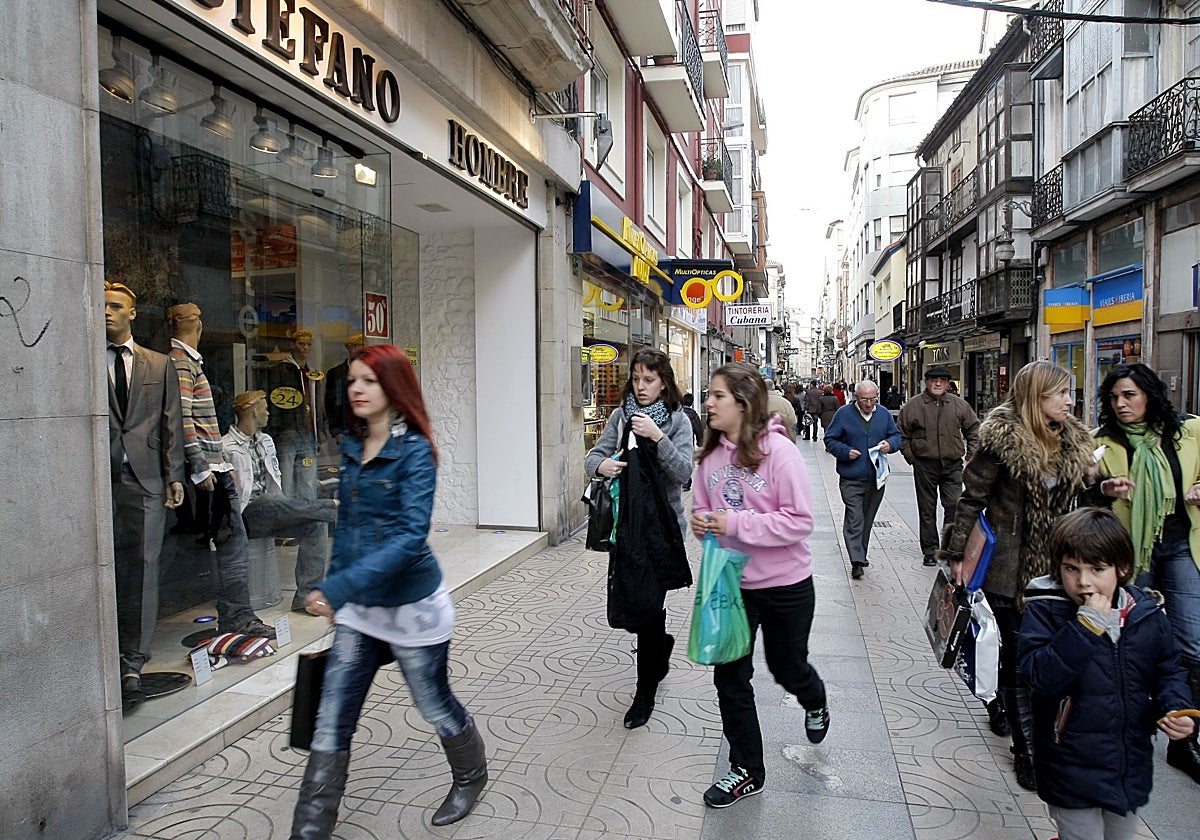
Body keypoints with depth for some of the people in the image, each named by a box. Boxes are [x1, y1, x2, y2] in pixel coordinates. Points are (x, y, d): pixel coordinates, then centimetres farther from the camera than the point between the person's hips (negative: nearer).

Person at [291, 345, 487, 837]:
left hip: (410, 606, -5)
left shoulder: (415, 450, -17)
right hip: (359, 610, 6)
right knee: (331, 723, 5)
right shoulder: (351, 447, 3)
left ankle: (471, 777, 43)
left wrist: (340, 587, -34)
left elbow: (411, 535, -27)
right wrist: (333, 593, 13)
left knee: (434, 705, 15)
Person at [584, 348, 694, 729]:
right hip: (626, 521, 4)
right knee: (624, 603, 10)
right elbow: (593, 456, 5)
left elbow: (684, 472, -13)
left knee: (647, 601, -3)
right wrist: (601, 464, -18)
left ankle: (645, 693, 15)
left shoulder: (677, 420, -3)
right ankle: (660, 643, 43)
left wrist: (657, 437, -25)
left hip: (662, 522, -4)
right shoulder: (621, 415, 7)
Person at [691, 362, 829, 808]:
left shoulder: (779, 450, -20)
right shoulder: (711, 454, -4)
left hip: (785, 583, -4)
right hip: (731, 581, 4)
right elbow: (702, 508, 10)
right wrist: (701, 523, -14)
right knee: (729, 675, 6)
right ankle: (746, 770, 26)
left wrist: (735, 523, -27)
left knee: (787, 667, 18)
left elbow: (800, 520, -21)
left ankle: (815, 703, 56)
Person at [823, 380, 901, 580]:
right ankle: (857, 560, -10)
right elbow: (830, 440, -1)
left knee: (867, 519, 15)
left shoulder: (884, 414, 5)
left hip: (876, 477, 4)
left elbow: (896, 435, 16)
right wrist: (846, 452, -17)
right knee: (855, 519, -11)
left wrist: (890, 444, -7)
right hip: (851, 479, -4)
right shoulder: (844, 413, -5)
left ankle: (860, 555, 30)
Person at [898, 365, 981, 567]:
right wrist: (911, 457, 0)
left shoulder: (959, 405, 5)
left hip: (952, 465, 1)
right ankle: (929, 551, 16)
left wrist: (970, 455, 8)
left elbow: (973, 429, 15)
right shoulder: (913, 405, -1)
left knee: (954, 506, -5)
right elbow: (902, 434, 6)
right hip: (925, 465, -1)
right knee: (927, 510, 7)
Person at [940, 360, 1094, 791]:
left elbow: (1073, 497, 19)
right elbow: (972, 498, -11)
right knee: (1020, 656, 2)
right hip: (1010, 566, -6)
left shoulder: (1070, 440, 7)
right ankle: (1027, 751, 15)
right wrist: (956, 554, -12)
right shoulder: (1003, 440, -14)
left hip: (1052, 565, 6)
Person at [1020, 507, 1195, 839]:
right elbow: (1040, 676, -29)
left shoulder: (1148, 614, -4)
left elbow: (1168, 670, 10)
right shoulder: (1044, 612, -16)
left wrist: (1177, 709, -9)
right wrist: (1087, 625, -31)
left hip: (1131, 767, 5)